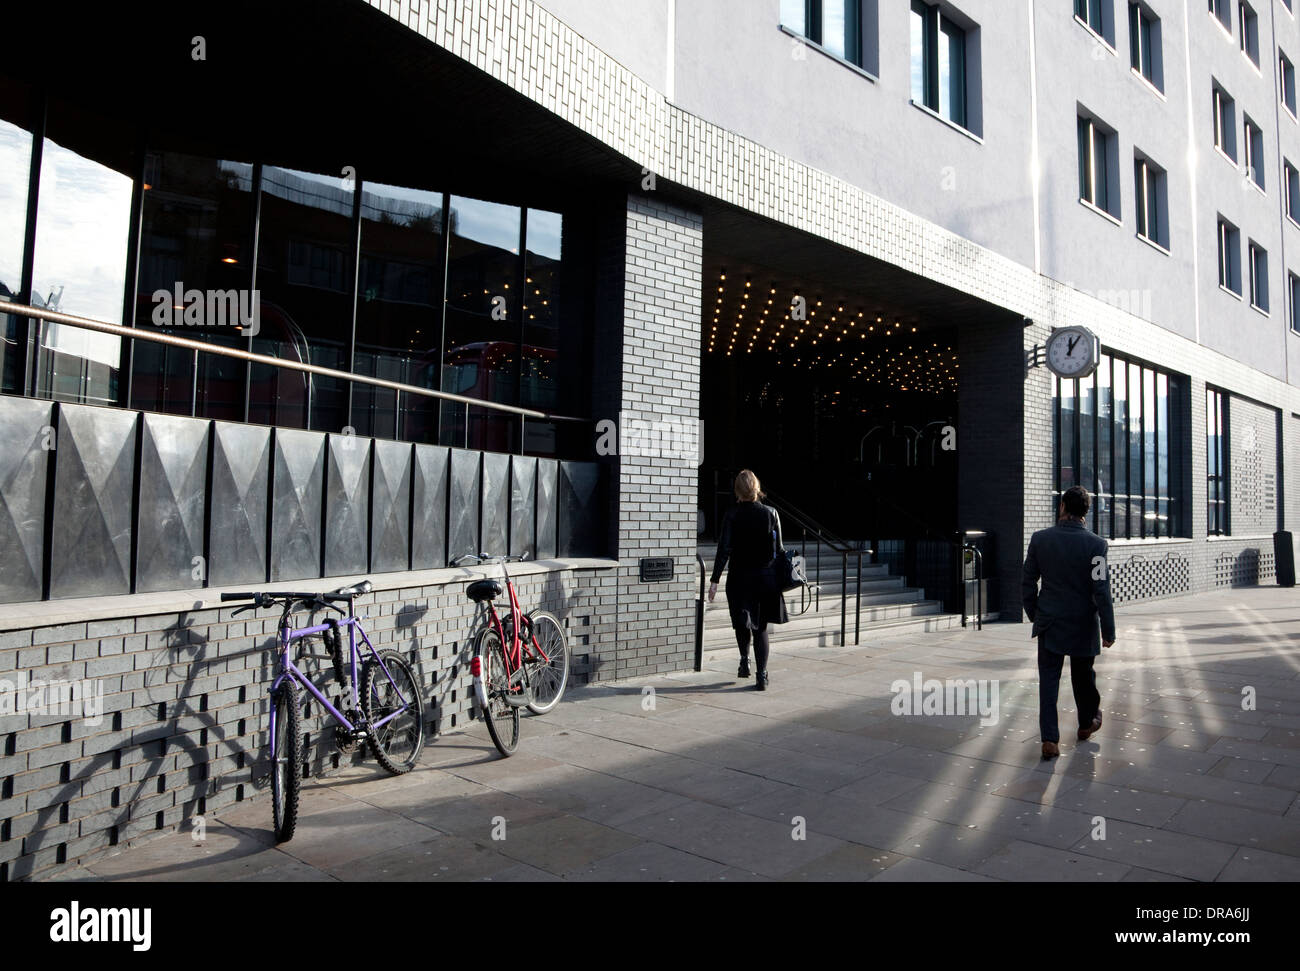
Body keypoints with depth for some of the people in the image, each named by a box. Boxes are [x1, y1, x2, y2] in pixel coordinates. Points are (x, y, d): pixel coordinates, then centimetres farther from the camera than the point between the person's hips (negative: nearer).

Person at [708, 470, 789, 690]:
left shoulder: (732, 515, -9)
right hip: (766, 577, 2)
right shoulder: (770, 513, -3)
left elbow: (724, 550, -12)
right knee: (761, 626, 9)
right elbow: (779, 548, 1)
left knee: (742, 622, 21)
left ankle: (745, 661, 15)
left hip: (739, 577, -2)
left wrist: (715, 580, -9)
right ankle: (761, 676, 3)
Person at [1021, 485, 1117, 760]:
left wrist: (1034, 614, 14)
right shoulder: (1095, 544, -14)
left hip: (1049, 624, 1)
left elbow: (1027, 582, 0)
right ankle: (1086, 724, 40)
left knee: (1048, 681, 3)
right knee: (1083, 677, 19)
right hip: (1083, 625, 0)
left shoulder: (1040, 539, -7)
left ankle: (1049, 739, -4)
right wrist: (1108, 630, -6)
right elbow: (1101, 590, -14)